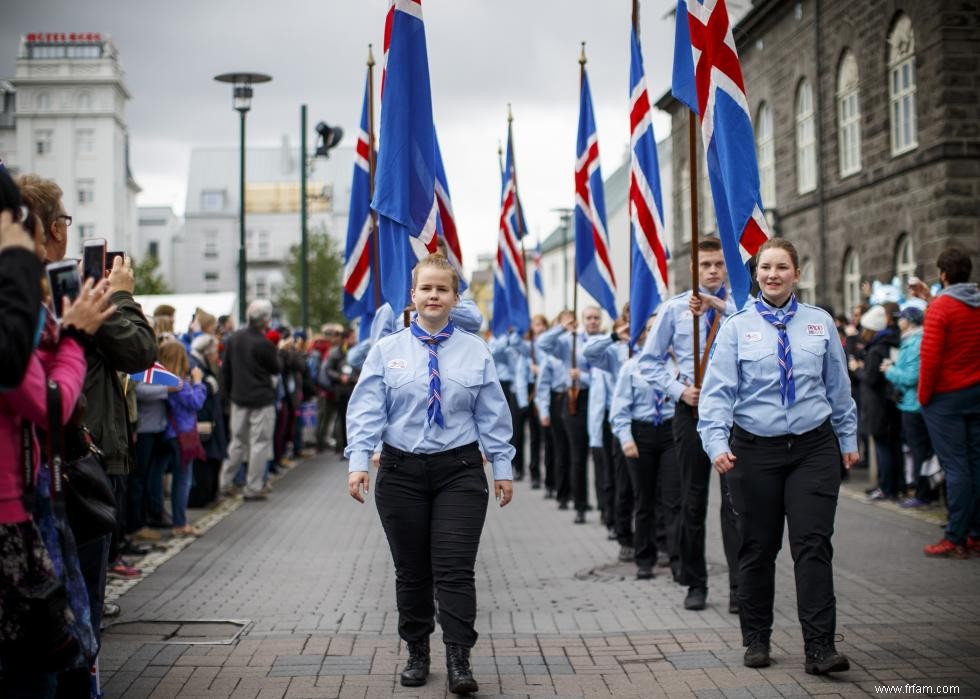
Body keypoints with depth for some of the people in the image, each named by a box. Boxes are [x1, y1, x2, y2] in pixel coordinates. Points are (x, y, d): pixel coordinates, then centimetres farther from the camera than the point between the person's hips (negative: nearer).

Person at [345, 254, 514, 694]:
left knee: (455, 570, -6)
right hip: (401, 472, 1)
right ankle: (417, 654, 23)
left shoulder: (475, 351, 4)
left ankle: (459, 662, -3)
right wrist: (358, 462, -13)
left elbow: (492, 415, 5)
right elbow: (366, 411, -3)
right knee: (411, 571, 9)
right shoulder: (387, 350, 3)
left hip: (459, 472, -1)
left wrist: (502, 467, 3)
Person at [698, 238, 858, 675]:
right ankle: (756, 640, 21)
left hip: (814, 448, 1)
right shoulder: (736, 328, 1)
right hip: (755, 450, -1)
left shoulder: (820, 324, 8)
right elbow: (718, 391, -4)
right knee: (757, 548, 7)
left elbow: (838, 387, 15)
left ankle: (820, 648, -6)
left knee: (814, 544, -7)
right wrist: (717, 444, -17)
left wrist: (848, 439, 16)